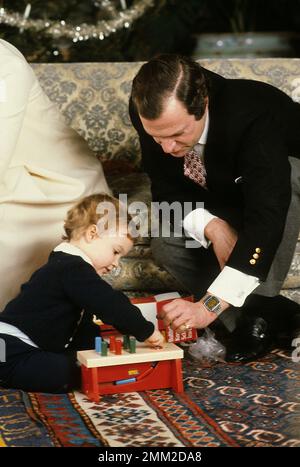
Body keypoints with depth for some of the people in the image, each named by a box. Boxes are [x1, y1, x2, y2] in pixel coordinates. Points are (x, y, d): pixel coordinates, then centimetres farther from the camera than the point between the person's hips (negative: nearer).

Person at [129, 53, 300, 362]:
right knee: (166, 244, -20)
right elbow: (167, 190, -16)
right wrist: (212, 228, -38)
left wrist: (210, 304, -53)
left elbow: (267, 217, -48)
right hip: (224, 206, 5)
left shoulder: (253, 115, -41)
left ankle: (259, 307, -24)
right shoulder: (152, 115, -26)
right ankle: (275, 315, -12)